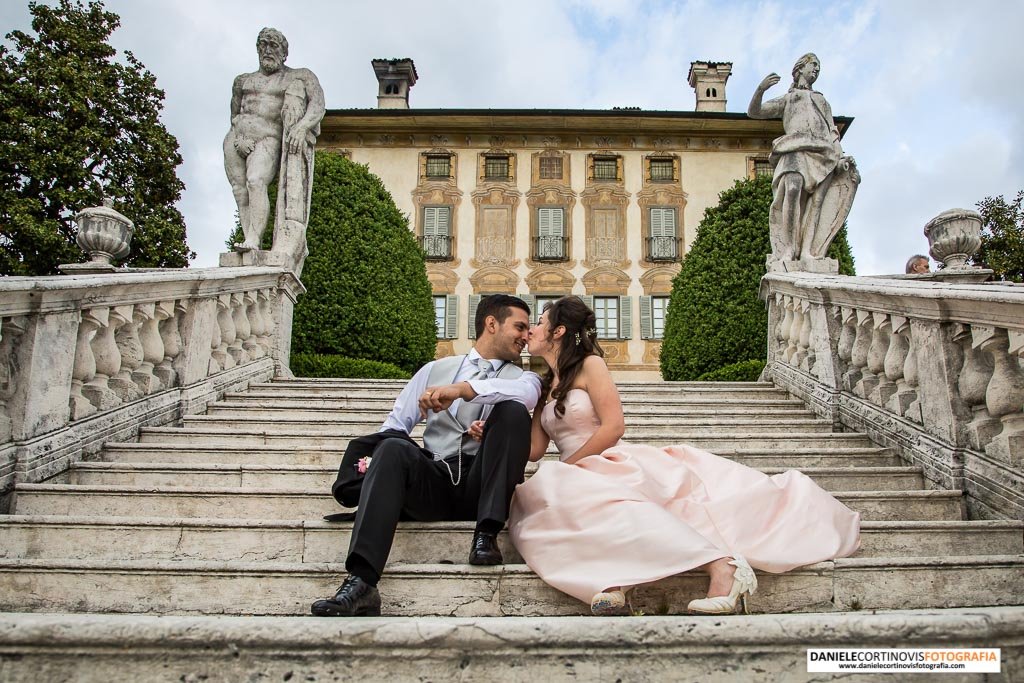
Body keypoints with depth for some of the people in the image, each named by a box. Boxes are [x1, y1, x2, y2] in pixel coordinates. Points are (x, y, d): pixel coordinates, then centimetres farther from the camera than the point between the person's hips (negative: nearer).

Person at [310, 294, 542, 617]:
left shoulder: (522, 376, 16)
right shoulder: (436, 369, 21)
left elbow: (527, 393, -11)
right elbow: (396, 424, 17)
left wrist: (462, 389, -26)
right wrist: (374, 459, -5)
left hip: (480, 484, -1)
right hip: (431, 482, 1)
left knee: (512, 410, -22)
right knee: (394, 448, -30)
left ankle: (486, 535, -25)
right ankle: (361, 581, -42)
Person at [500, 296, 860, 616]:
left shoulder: (589, 365, 1)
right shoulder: (543, 387, 22)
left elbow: (613, 427, -10)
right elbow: (533, 450, 16)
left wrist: (564, 466, -8)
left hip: (617, 462, -8)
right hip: (580, 478, 8)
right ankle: (612, 579, -44)